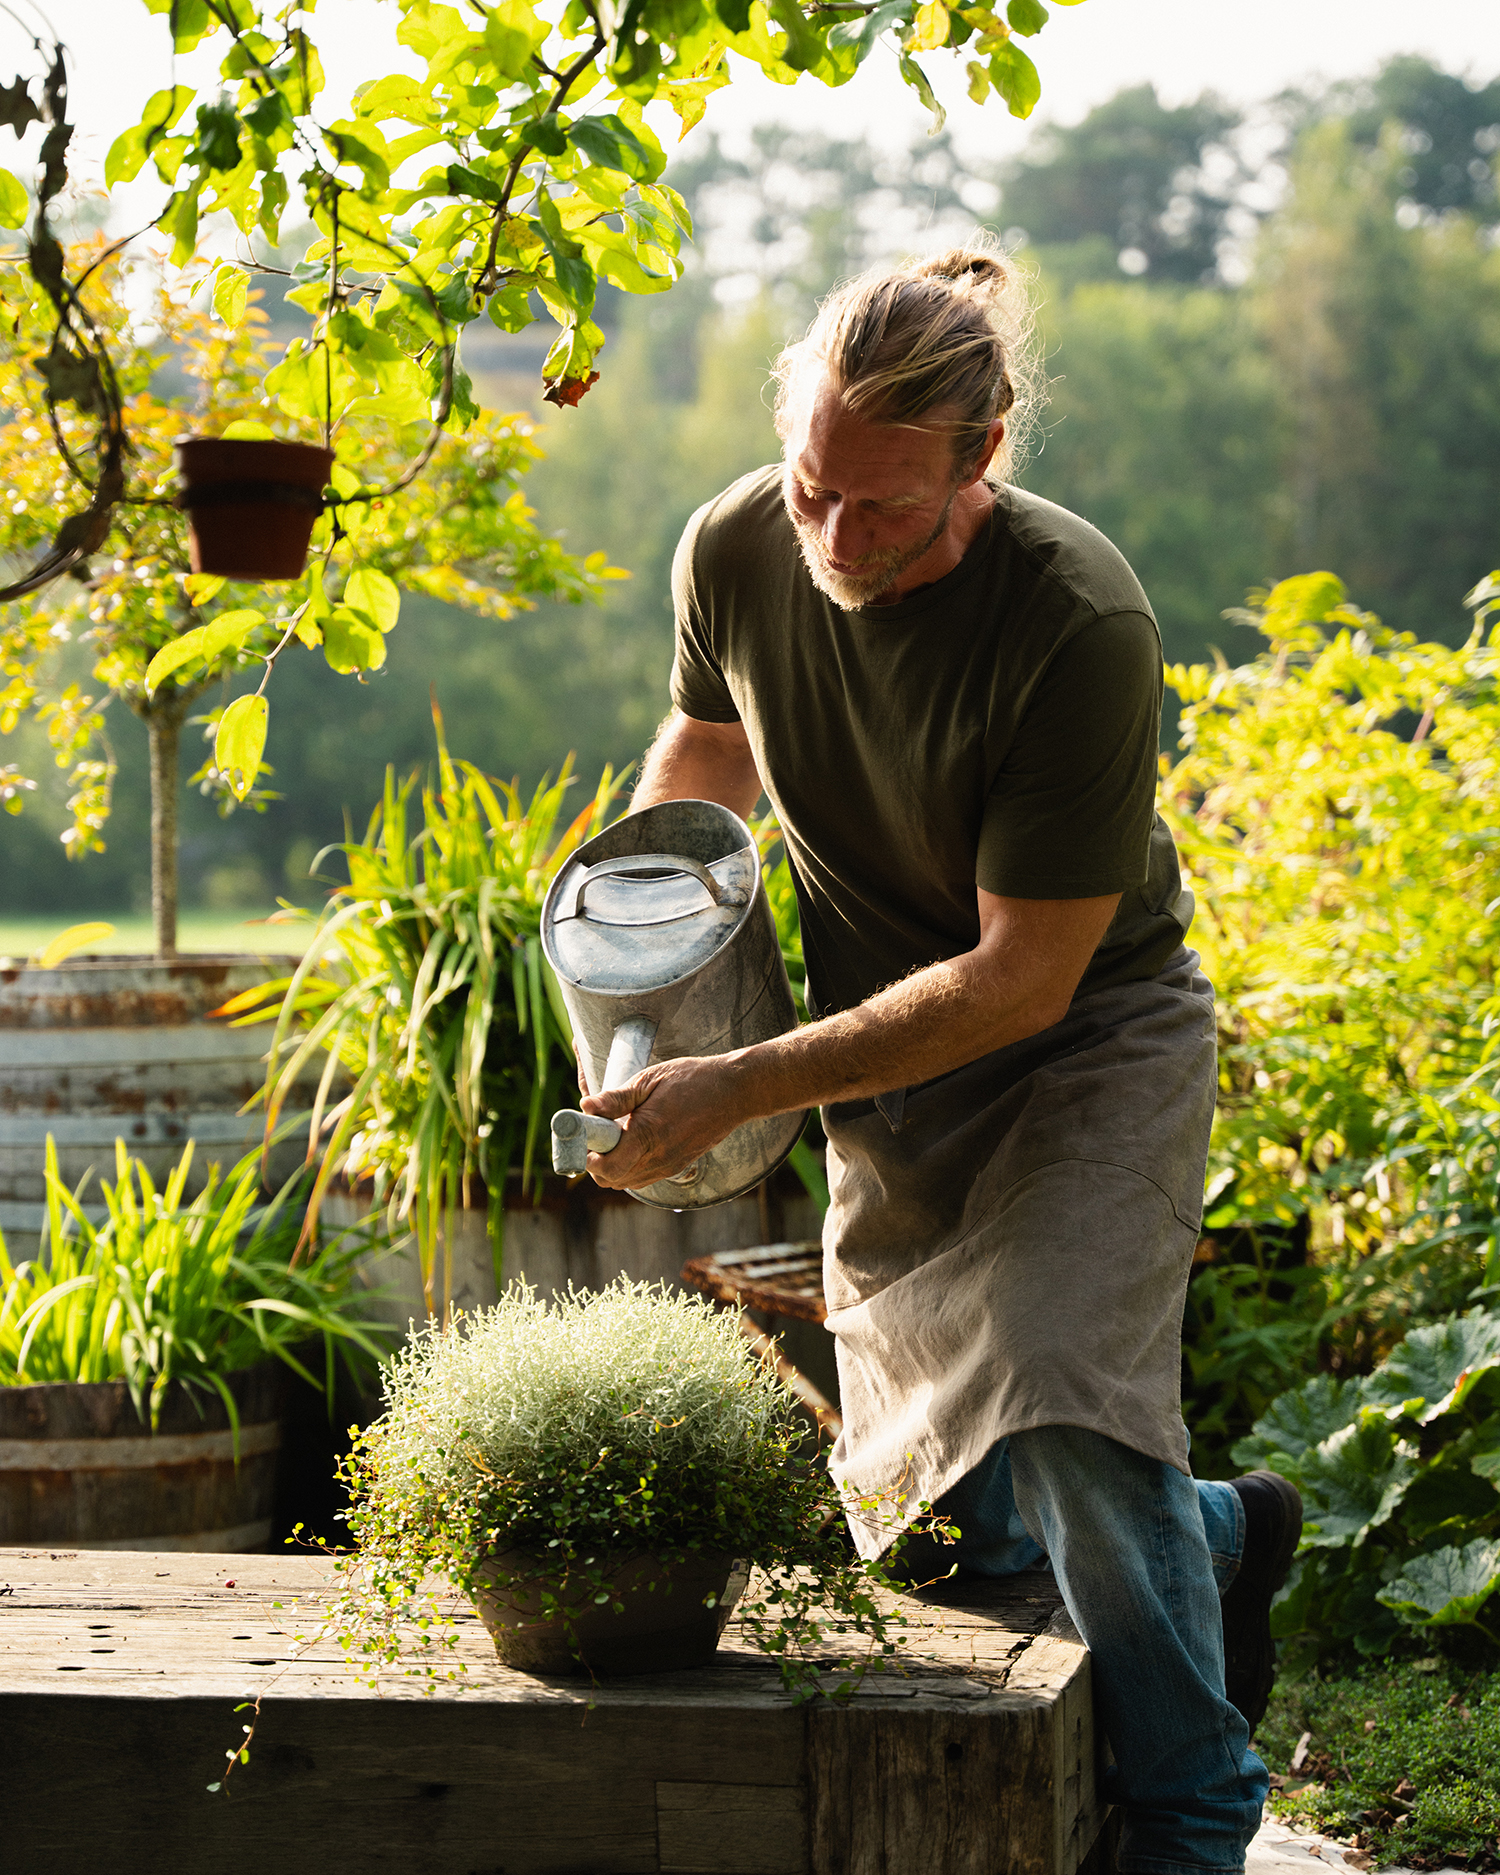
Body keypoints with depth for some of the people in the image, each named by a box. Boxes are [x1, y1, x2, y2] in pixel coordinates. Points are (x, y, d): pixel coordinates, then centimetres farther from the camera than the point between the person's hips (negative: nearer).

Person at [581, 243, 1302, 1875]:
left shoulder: (1076, 625, -30)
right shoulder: (736, 550, -14)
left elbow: (1023, 977, -26)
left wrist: (739, 1091, -29)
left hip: (1087, 1040, -5)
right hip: (888, 1059, 5)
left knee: (1061, 1402, -25)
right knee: (926, 1524, 9)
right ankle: (1220, 1537, 37)